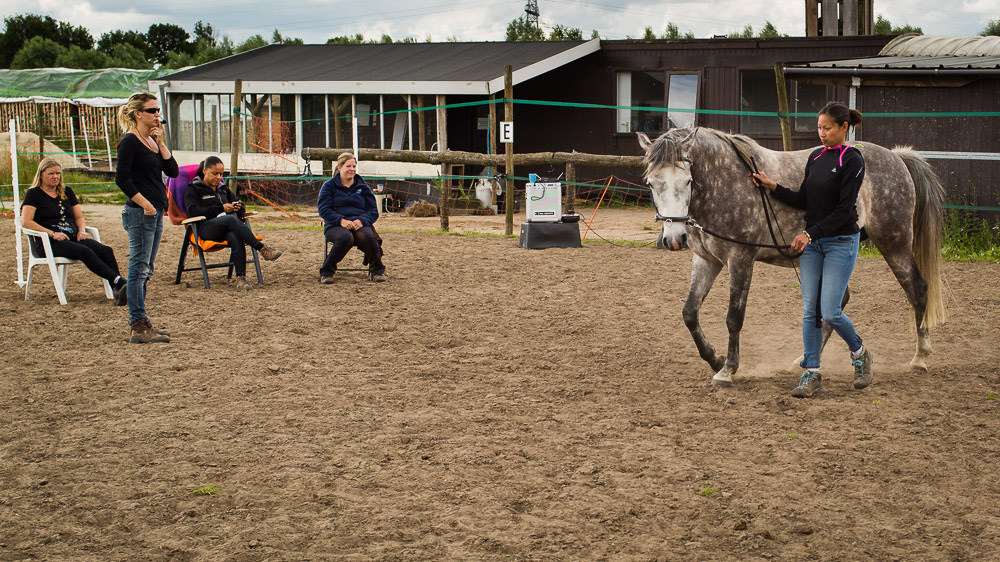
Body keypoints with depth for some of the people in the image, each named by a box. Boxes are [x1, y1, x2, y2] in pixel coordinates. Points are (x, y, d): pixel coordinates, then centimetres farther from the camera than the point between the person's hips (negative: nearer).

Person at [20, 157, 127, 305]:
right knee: (85, 251, -36)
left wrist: (81, 230, 2)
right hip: (46, 243, -6)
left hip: (73, 237, 6)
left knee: (106, 250, -25)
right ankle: (118, 281, -49)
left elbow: (79, 217, 26)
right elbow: (25, 221, -8)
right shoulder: (33, 194, 6)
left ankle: (118, 292, -42)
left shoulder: (67, 192, 23)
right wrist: (52, 233, -17)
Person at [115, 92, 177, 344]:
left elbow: (172, 171, 7)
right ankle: (139, 328, -5)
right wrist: (144, 204, -17)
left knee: (145, 270, 12)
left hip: (156, 212, 9)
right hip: (139, 212, -9)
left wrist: (161, 143, -1)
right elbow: (122, 179, -14)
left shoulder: (153, 140, 15)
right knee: (139, 268, -7)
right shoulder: (130, 141, -9)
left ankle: (140, 322, 19)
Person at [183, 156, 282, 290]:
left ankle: (240, 277, -46)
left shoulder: (223, 188, 31)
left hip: (227, 229, 4)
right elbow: (193, 211, -5)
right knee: (231, 219, -37)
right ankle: (262, 249, -44)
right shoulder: (193, 190, 14)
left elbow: (241, 209, 32)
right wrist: (221, 209, -10)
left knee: (235, 237, -36)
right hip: (206, 228, -4)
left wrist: (237, 207, 5)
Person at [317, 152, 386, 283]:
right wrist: (341, 220, -18)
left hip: (359, 224, 2)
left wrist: (361, 220, -12)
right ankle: (327, 271, -21)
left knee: (368, 236, -35)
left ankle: (377, 270, -13)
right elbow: (323, 210, -1)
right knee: (346, 237, -39)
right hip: (336, 226, -2)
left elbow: (373, 211, 11)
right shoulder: (329, 186, 11)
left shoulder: (363, 187, 19)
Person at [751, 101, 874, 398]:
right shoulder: (816, 156, 10)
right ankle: (812, 375, 6)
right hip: (811, 241, 7)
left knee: (830, 312, -8)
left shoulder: (852, 160, -12)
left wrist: (810, 233, -21)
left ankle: (860, 354, 19)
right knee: (810, 310, 2)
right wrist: (774, 187, 0)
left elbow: (844, 209, -18)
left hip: (841, 242, -7)